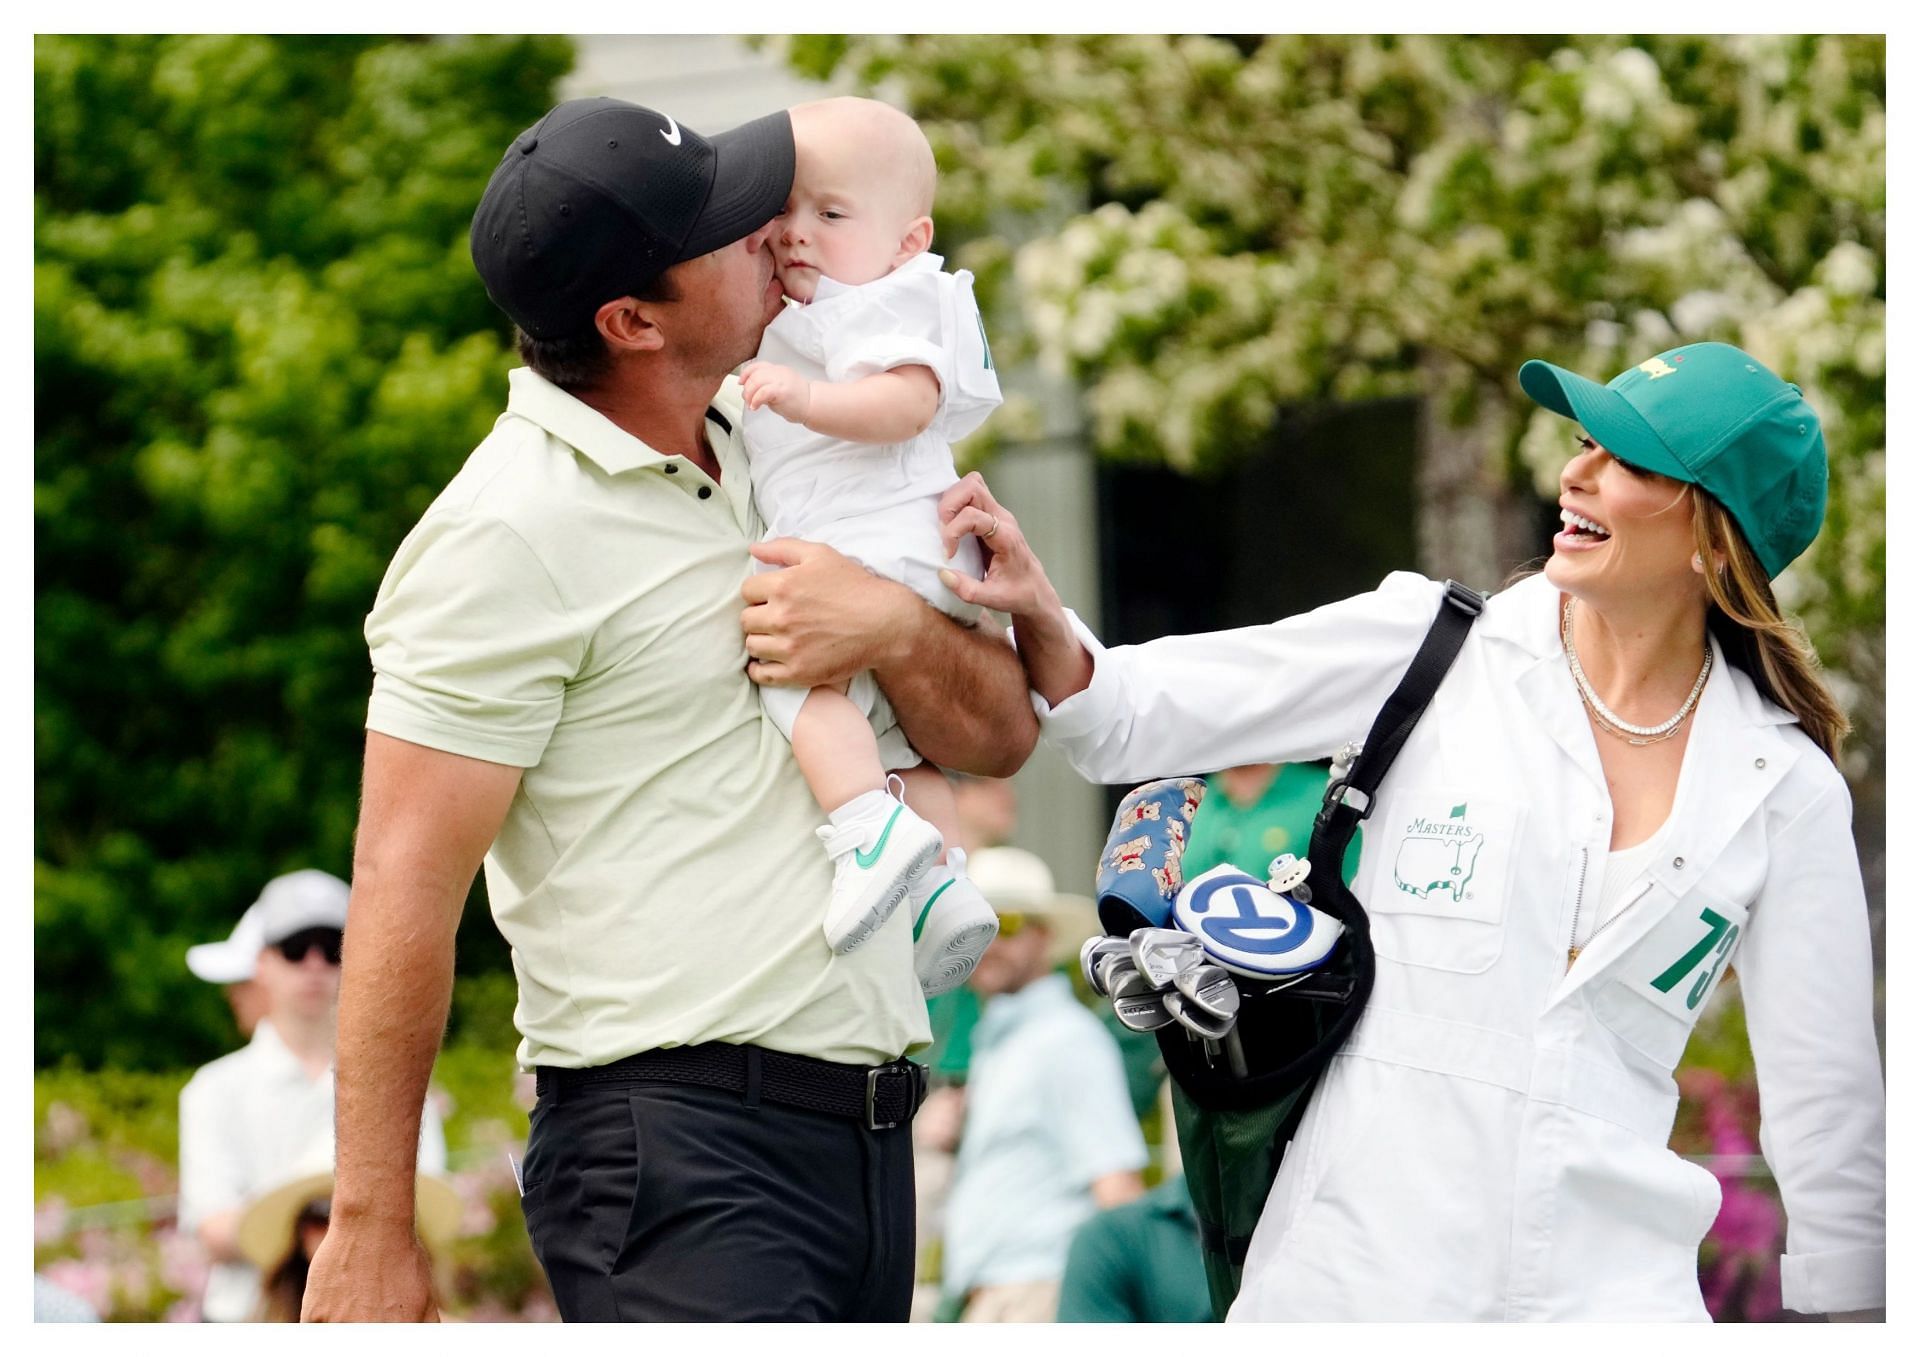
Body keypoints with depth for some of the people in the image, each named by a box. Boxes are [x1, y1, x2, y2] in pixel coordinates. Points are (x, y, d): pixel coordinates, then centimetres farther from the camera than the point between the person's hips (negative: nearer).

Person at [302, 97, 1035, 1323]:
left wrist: (896, 627, -6)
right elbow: (405, 885, -12)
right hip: (680, 1143, -8)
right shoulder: (512, 532, -9)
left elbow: (1001, 736, 16)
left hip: (868, 1127, 8)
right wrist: (372, 1233, -16)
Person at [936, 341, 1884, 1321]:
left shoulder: (1786, 790, 3)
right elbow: (1131, 716, 1)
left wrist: (1845, 1307, 12)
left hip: (1607, 1279, 0)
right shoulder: (1440, 644, 3)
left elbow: (1826, 1093, 10)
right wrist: (1037, 613, -19)